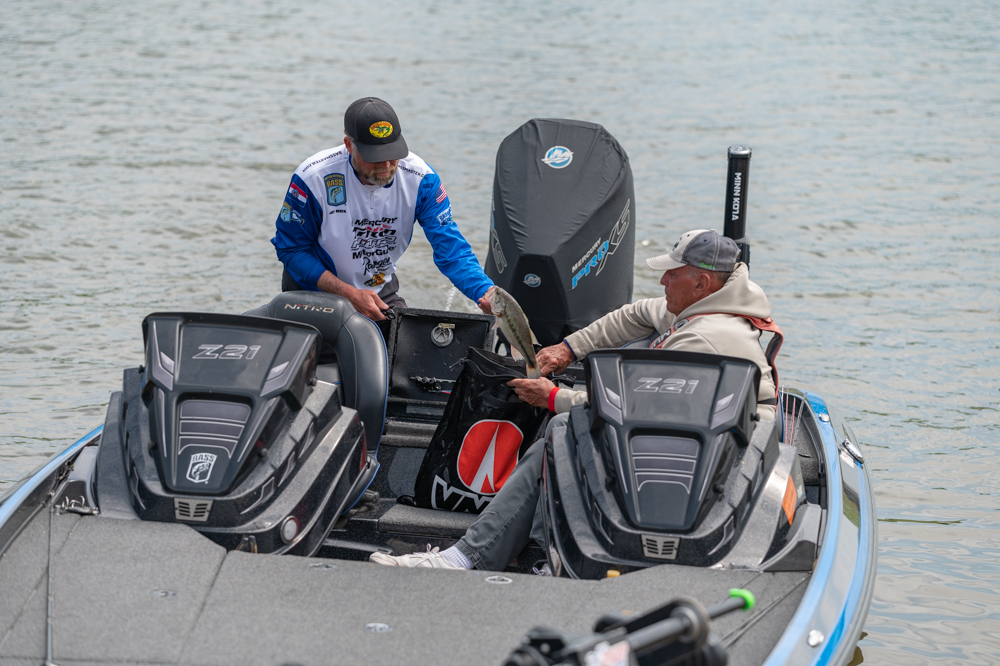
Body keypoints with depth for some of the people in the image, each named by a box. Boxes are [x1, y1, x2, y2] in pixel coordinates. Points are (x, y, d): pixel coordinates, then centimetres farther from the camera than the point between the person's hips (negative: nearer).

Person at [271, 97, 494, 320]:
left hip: (381, 292, 2)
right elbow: (290, 249, -15)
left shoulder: (420, 178, -16)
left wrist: (486, 292, -38)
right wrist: (350, 294, -23)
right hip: (315, 291, -2)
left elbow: (451, 248, -17)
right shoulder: (313, 178, -24)